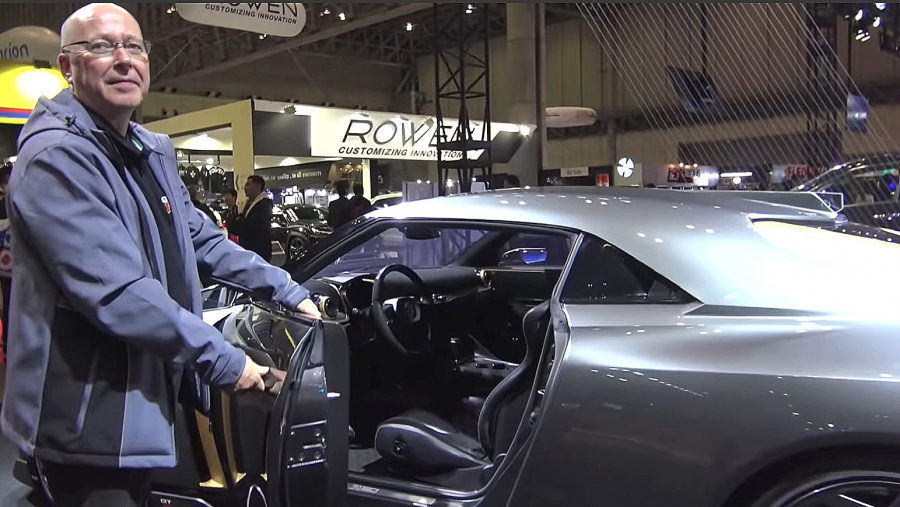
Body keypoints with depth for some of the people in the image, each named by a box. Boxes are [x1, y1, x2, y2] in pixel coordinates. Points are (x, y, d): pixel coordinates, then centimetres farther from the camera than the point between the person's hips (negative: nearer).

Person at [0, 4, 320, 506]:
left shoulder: (154, 152, 11)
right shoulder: (56, 157, -20)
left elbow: (202, 239, 18)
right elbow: (117, 294, -27)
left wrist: (288, 291, 11)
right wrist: (224, 361, -22)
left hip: (144, 397, 9)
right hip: (88, 417, -9)